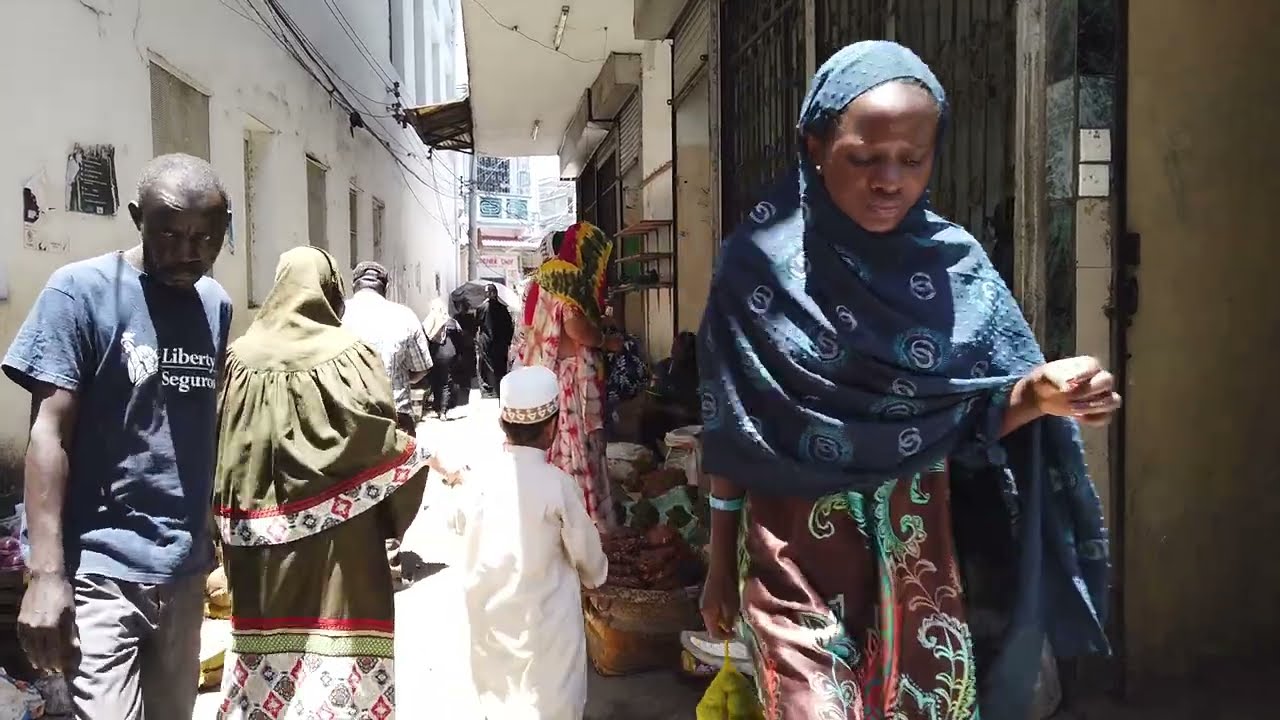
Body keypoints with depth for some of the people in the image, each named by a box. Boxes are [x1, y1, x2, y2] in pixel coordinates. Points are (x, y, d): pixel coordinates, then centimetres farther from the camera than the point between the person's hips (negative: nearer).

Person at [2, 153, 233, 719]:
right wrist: (47, 572, -16)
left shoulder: (217, 304, 8)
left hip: (183, 567, 5)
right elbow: (50, 430, -10)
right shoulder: (80, 291, -8)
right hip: (99, 567, -5)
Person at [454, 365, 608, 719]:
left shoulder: (480, 475, -7)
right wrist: (596, 576, 14)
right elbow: (585, 551, -9)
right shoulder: (557, 483, -20)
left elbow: (460, 525, 12)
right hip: (543, 620, -5)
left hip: (487, 615, 5)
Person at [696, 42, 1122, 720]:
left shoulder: (956, 264, -3)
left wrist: (1038, 395, -22)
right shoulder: (760, 262, -9)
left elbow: (975, 417, 0)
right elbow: (732, 434, -3)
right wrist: (721, 561, 2)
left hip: (920, 547, 3)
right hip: (796, 548, -2)